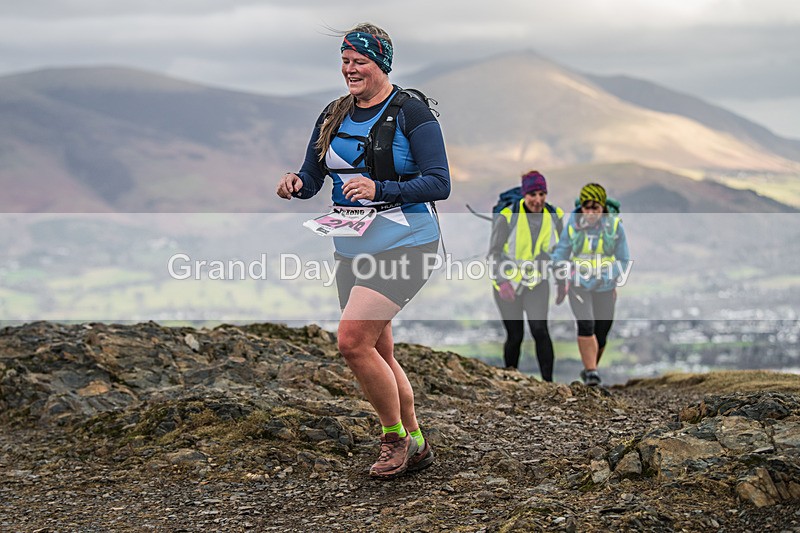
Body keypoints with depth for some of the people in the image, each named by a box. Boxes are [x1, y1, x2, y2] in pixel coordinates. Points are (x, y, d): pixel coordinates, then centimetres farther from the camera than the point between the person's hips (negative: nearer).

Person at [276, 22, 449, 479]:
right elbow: (312, 178, 14)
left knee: (353, 340, -18)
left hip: (403, 244, -7)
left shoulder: (412, 113, -9)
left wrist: (380, 190, -24)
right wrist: (297, 184, -10)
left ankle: (395, 437, 0)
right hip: (352, 248, 7)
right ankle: (416, 445, 25)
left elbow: (440, 184, -13)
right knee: (378, 353, 11)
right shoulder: (334, 116, 11)